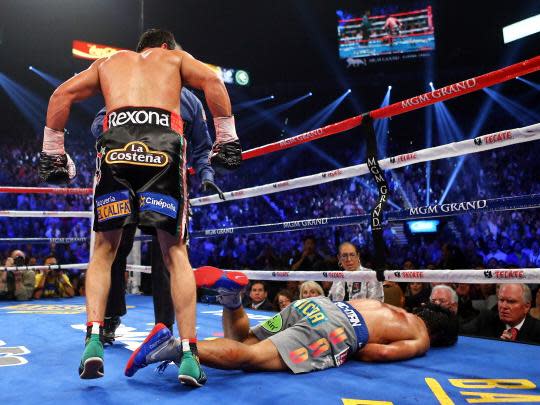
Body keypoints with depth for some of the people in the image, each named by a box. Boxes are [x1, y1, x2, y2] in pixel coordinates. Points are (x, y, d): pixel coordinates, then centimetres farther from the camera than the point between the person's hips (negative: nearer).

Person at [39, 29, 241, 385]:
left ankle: (94, 340, 0)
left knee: (104, 249, 14)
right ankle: (189, 353, 0)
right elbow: (212, 80, 8)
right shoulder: (175, 58, 28)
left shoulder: (109, 62, 34)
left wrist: (52, 152, 24)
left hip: (116, 139, 2)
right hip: (164, 140, -1)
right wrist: (227, 139, 7)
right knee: (176, 252, 5)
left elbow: (61, 95, 22)